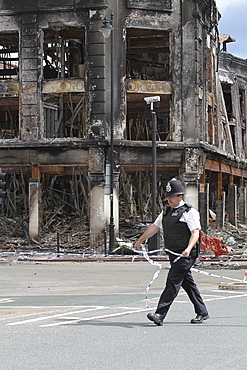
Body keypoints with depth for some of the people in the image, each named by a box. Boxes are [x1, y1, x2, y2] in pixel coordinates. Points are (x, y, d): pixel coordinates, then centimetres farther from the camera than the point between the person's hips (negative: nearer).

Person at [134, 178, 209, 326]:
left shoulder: (190, 212, -8)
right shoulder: (167, 211, 16)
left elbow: (195, 232, -17)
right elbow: (154, 227, 24)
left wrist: (188, 249, -32)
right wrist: (140, 241, 28)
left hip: (186, 255, -8)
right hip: (173, 254, 8)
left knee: (173, 282, -13)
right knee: (188, 283, 12)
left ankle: (160, 315, -19)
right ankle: (202, 312, 22)